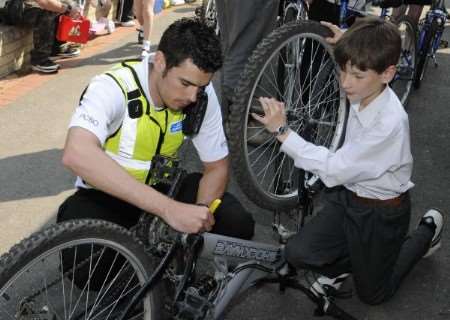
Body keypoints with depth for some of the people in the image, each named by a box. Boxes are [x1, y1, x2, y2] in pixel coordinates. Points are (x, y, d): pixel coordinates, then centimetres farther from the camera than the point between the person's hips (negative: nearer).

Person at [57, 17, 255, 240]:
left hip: (162, 188, 4)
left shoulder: (202, 94, -13)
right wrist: (169, 209, -52)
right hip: (107, 195, -3)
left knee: (237, 223, -19)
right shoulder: (112, 88, -28)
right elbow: (77, 155, -47)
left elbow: (216, 166, -3)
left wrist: (197, 217, -24)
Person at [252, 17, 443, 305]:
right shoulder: (364, 94, -13)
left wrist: (282, 131, -31)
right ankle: (344, 264, 21)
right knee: (298, 253, -9)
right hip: (347, 196, 6)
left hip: (381, 213, -6)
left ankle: (427, 232, 32)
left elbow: (334, 170, -30)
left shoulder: (389, 124, -34)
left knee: (372, 294, 16)